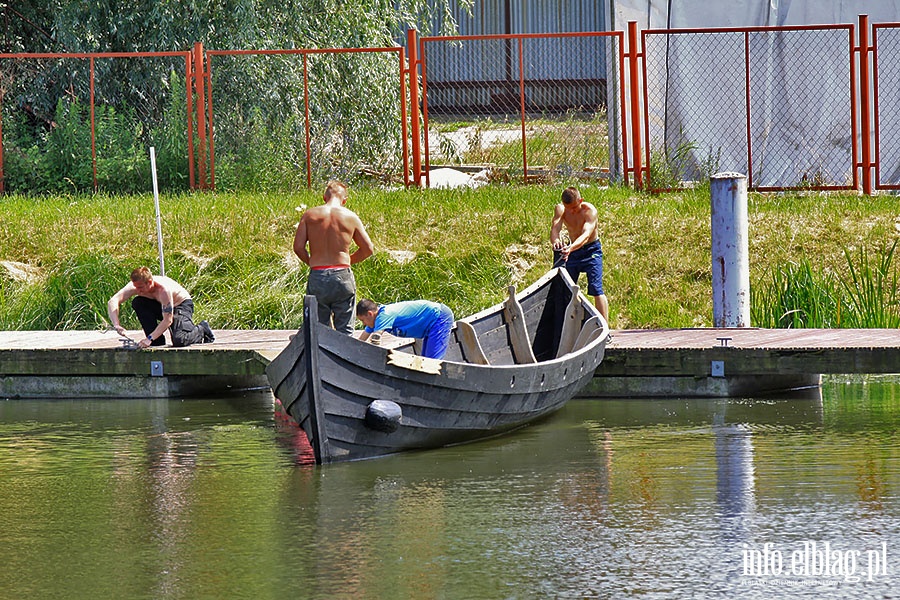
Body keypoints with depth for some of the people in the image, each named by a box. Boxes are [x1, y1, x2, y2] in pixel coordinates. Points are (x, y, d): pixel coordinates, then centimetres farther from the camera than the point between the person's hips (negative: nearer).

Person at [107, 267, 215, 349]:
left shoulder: (163, 289, -39)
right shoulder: (136, 285, -23)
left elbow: (168, 320, -38)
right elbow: (112, 302, -29)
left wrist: (149, 339, -45)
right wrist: (116, 325, -45)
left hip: (182, 305, -6)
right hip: (161, 305, 6)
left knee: (179, 341, -30)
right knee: (137, 303, -21)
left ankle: (202, 330, 5)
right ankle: (158, 341, -8)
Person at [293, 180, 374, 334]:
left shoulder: (310, 215, 2)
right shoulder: (350, 217, 2)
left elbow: (298, 247, -3)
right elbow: (368, 249, 5)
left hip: (317, 276, 0)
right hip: (343, 275, 0)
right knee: (345, 329, 6)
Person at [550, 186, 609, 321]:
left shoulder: (590, 211, -25)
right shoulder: (561, 209, -14)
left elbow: (586, 235, -39)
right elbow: (555, 228, -29)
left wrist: (571, 248, -58)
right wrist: (556, 240, -54)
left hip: (591, 249, -4)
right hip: (572, 250, 4)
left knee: (596, 289, -16)